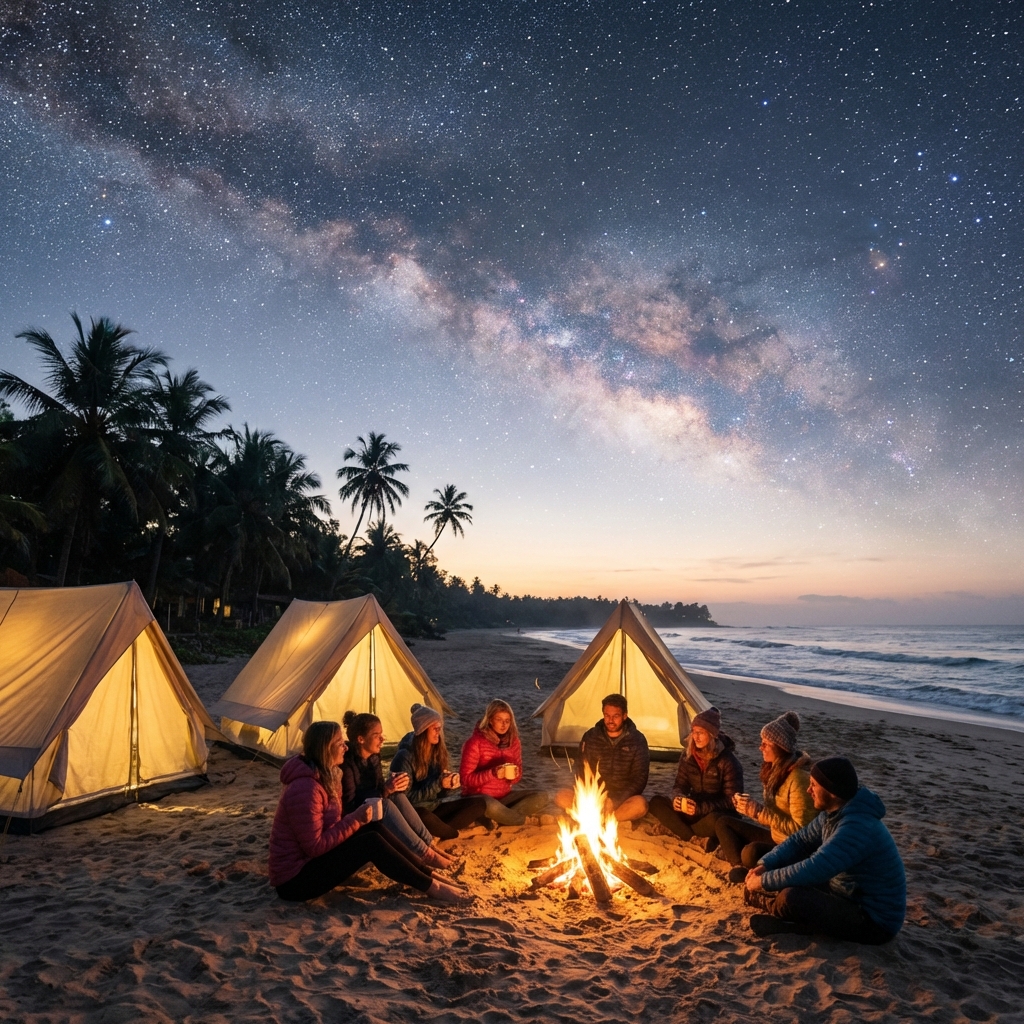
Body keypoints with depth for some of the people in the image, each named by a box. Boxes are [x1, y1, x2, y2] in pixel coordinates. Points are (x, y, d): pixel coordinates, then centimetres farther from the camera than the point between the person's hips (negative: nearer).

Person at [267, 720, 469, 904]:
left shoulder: (324, 776, 4)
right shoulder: (305, 788, -27)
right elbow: (315, 847, -26)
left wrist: (357, 818, -8)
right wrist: (355, 820, -21)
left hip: (310, 860, 9)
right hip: (296, 877, -9)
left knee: (374, 829, -3)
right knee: (371, 842, -19)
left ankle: (428, 876, 3)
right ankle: (432, 887, -8)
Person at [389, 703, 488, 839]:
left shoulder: (437, 751, 3)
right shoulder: (405, 757, -18)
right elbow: (405, 797, -19)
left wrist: (451, 783, -12)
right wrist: (438, 784, -26)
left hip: (434, 807, 8)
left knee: (479, 803, -7)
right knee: (424, 817, -42)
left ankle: (436, 834, -19)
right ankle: (453, 835, -13)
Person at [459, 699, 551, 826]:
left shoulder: (513, 741, 2)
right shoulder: (475, 743, -16)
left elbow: (517, 774, 10)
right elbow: (465, 778, -17)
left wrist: (514, 775, -15)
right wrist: (492, 773, -30)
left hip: (504, 796, 7)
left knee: (541, 797, -12)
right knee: (490, 805, -42)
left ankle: (497, 819, -20)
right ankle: (526, 820, -15)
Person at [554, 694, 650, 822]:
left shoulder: (637, 740, -5)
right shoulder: (590, 736, -1)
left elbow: (639, 779, -6)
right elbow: (580, 771, 3)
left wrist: (615, 801, -19)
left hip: (623, 799, -2)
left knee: (640, 805, -35)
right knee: (561, 797, -24)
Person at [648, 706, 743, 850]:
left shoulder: (728, 761, -15)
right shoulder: (688, 755, -1)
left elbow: (732, 800, -16)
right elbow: (680, 785, 5)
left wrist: (701, 808, -28)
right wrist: (679, 798, -20)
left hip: (717, 813, -5)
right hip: (694, 810, 5)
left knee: (714, 820, -41)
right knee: (657, 803, -16)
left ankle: (679, 831, -15)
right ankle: (697, 840, -26)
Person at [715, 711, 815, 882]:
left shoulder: (798, 778, -24)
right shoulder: (775, 769, 3)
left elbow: (799, 829, -24)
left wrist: (758, 811, -25)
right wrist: (750, 807, -6)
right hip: (775, 837, 10)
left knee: (751, 852, -36)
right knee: (723, 822, 6)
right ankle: (740, 867, -11)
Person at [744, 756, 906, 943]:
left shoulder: (857, 827, -30)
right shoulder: (834, 813, 1)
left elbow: (813, 870, -33)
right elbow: (799, 841, 8)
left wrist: (763, 881, -22)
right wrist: (765, 865, -8)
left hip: (875, 920, -10)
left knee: (790, 898, -24)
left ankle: (757, 898, 5)